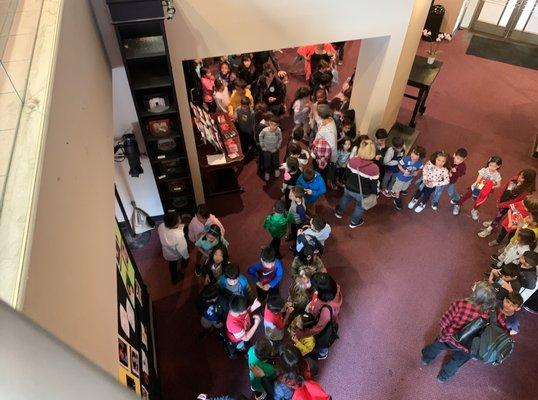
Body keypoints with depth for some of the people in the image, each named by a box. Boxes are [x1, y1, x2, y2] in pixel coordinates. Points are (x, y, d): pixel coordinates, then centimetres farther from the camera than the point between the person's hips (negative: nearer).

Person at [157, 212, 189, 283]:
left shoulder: (161, 227, -28)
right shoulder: (179, 235, -46)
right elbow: (182, 249, -30)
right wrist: (186, 257, -8)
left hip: (167, 253, 4)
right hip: (177, 255, -4)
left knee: (172, 265, 33)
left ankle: (174, 278, 62)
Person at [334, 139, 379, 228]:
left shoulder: (352, 160, -22)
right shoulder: (374, 168, -32)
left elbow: (346, 174, -4)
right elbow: (374, 184, -18)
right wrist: (375, 193, 4)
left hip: (349, 188, 3)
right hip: (362, 194, -3)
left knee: (345, 198, 36)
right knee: (360, 206, 28)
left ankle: (339, 212, 59)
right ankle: (354, 222, 50)